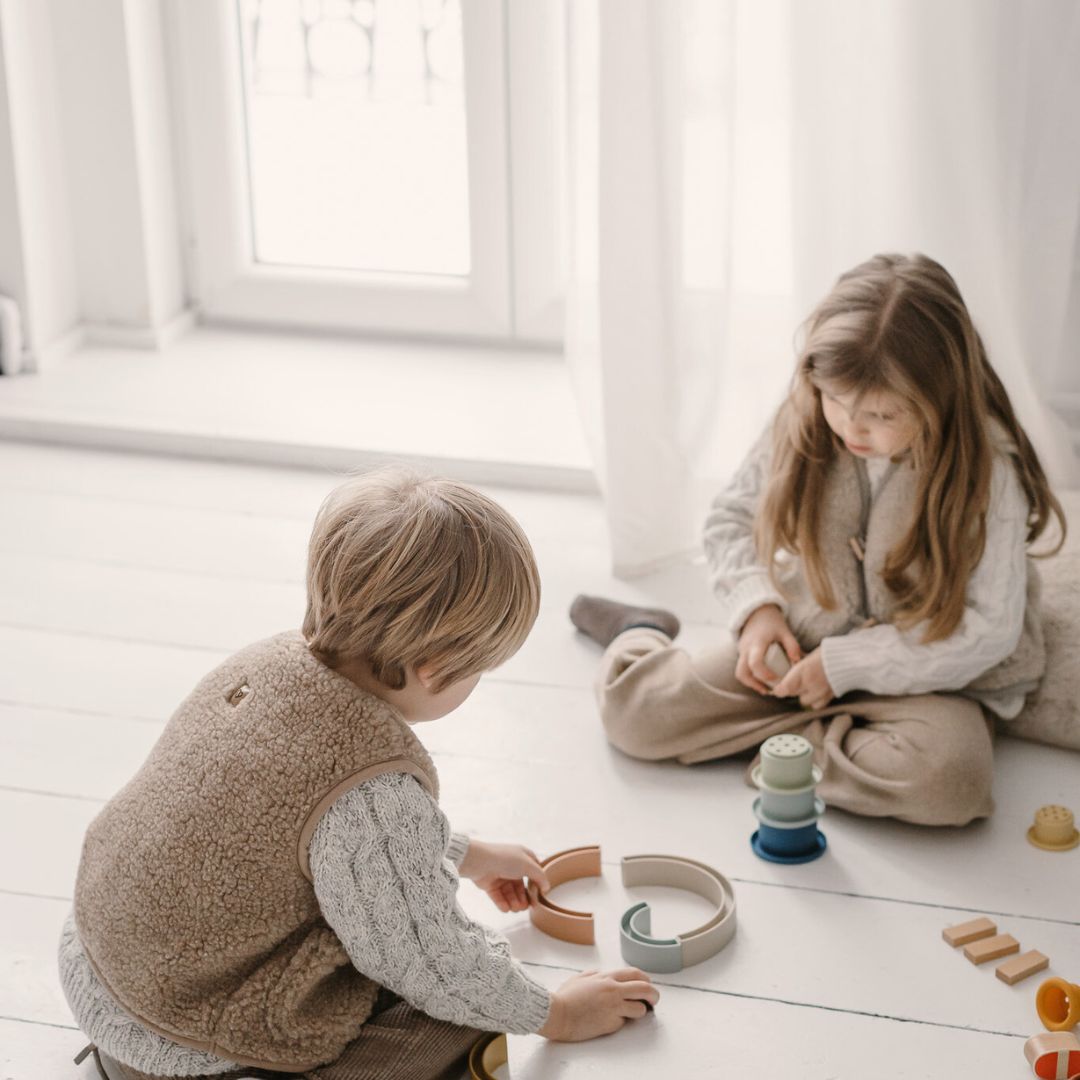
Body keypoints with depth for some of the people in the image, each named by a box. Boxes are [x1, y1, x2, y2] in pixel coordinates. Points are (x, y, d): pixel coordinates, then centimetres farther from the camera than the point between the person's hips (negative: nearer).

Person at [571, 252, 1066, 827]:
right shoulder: (802, 425, -9)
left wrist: (846, 663, -20)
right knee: (634, 710, -11)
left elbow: (988, 630, -19)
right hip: (799, 644, 3)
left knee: (948, 777, -37)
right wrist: (755, 606, -11)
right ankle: (641, 636, 23)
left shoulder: (984, 470, -20)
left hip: (923, 674, -3)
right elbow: (730, 517, 7)